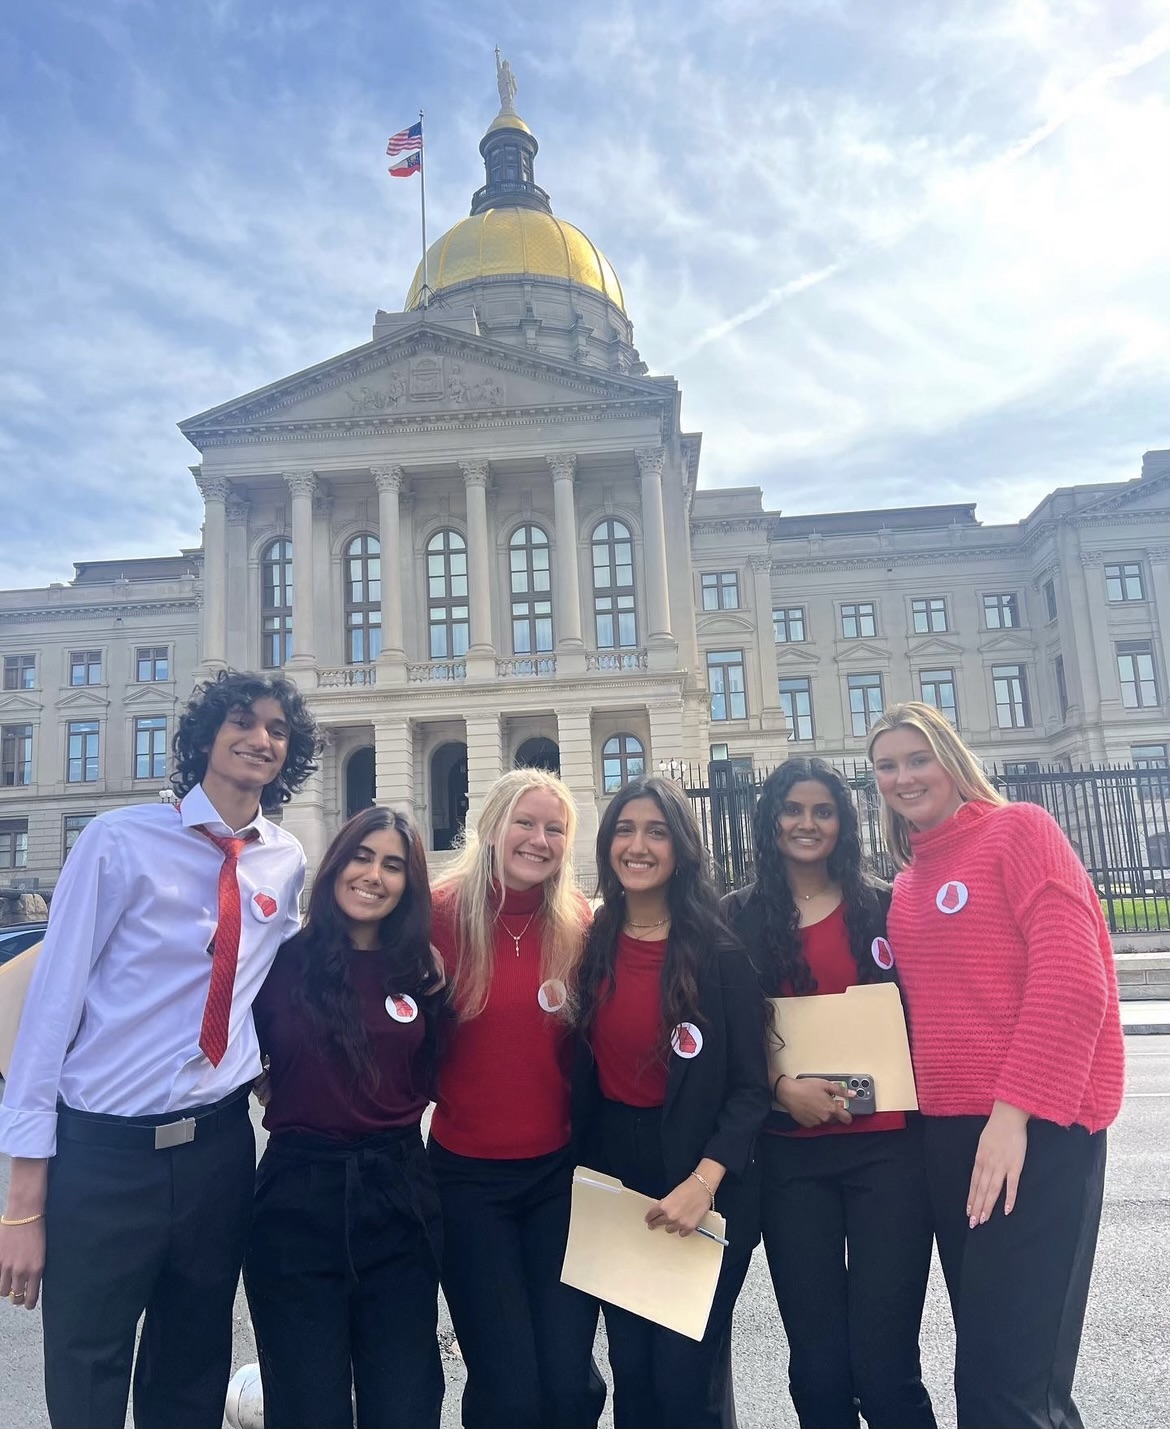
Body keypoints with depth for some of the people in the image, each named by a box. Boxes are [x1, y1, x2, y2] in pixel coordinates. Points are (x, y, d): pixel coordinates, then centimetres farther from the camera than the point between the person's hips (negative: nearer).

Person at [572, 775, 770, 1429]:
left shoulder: (723, 953, -12)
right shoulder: (593, 947, 1)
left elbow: (750, 1086, -13)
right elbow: (583, 1072, 6)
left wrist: (703, 1181, -23)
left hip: (699, 1188, -4)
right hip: (612, 1179, 4)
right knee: (632, 1373, 16)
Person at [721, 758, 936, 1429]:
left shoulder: (886, 906, 4)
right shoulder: (740, 916, 3)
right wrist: (783, 1089, -12)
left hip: (887, 1146, 0)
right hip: (790, 1155, 1)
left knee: (884, 1364, 0)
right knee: (818, 1366, 8)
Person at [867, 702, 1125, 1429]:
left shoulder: (1020, 830, -5)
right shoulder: (907, 884, 15)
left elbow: (1071, 981, -14)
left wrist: (1015, 1109, -19)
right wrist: (924, 1106, 5)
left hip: (1035, 1124, -7)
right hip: (948, 1129, 7)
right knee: (988, 1356, 15)